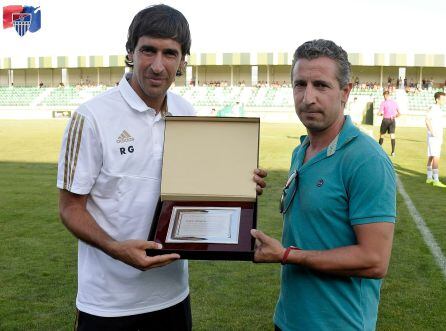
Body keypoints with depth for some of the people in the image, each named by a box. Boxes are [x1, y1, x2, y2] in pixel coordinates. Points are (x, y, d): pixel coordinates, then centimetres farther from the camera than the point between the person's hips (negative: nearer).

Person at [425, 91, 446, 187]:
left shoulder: (438, 109, 15)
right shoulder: (433, 108, -14)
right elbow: (427, 120, -25)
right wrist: (433, 132, -26)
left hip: (438, 137, 10)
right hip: (434, 137, -10)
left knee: (431, 157, 12)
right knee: (436, 157, -12)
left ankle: (429, 178, 18)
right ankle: (436, 180, -13)